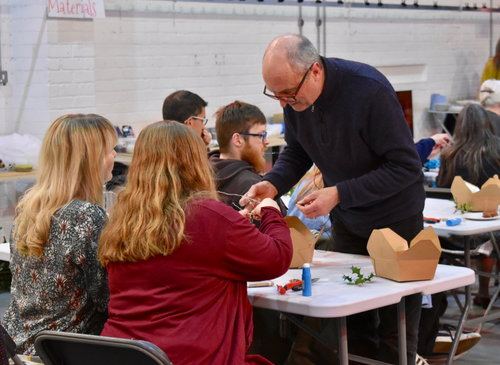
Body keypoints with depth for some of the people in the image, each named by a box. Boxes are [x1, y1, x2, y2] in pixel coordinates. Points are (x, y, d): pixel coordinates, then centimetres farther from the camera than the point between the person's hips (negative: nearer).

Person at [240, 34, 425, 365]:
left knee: (396, 330, 0)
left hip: (395, 217, -5)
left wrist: (339, 194, -30)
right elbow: (297, 153, 6)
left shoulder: (370, 91, -29)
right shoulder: (294, 97, -10)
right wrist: (272, 184, -15)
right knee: (354, 325, 8)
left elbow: (407, 167, -25)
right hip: (346, 219, 5)